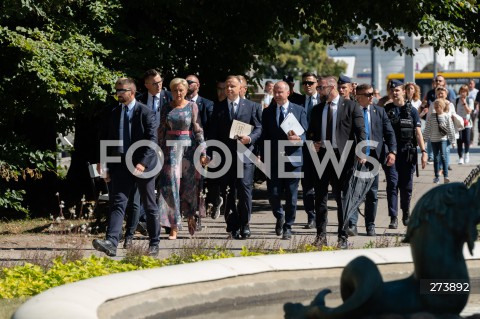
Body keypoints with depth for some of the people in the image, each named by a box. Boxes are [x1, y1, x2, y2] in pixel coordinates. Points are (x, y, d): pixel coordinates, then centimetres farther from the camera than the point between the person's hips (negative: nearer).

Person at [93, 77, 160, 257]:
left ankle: (154, 244, 20)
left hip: (142, 165, -3)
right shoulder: (114, 114, 8)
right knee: (117, 203, -10)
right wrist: (106, 165, 5)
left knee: (149, 206, 8)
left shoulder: (146, 113, -6)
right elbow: (106, 139, 13)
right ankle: (111, 242, -22)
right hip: (120, 163, 3)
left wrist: (142, 163, -22)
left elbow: (152, 141, -12)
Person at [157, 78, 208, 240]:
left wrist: (202, 152, -7)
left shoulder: (192, 106, 2)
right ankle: (173, 228, -7)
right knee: (170, 185, -6)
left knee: (189, 185, 5)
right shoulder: (167, 108, 7)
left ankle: (190, 215, 31)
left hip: (189, 147, -1)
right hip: (171, 149, 1)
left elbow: (198, 130, -1)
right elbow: (161, 131, 10)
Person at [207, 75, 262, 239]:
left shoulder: (251, 106, 8)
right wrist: (211, 155, 3)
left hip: (244, 154, -2)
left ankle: (244, 224, -3)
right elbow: (213, 133, 10)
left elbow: (258, 127, 6)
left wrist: (250, 138, -14)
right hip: (225, 156, 2)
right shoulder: (218, 107, 11)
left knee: (245, 189, -11)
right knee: (228, 193, 3)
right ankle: (233, 226, 10)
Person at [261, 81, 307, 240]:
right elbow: (264, 136, 9)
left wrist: (298, 138, -21)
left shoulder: (299, 111, 6)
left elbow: (305, 134, 2)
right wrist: (264, 158, 2)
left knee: (291, 197, 1)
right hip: (273, 160, 1)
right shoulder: (267, 112, 10)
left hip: (292, 159, -1)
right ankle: (279, 216, 25)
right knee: (273, 195, -3)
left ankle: (287, 227, 12)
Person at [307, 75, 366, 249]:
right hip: (321, 155, 4)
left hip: (342, 155, -4)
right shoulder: (317, 109, 13)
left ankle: (343, 237, 7)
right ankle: (321, 235, 14)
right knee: (320, 197, 6)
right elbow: (310, 132, 21)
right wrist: (312, 142, 0)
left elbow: (360, 131, -5)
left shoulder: (351, 106, -1)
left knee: (342, 198, 1)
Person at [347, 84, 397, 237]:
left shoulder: (379, 112, 8)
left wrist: (392, 151, -8)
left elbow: (389, 132, 6)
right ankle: (352, 224, -9)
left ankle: (370, 225, 16)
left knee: (372, 193, 8)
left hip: (373, 156, 3)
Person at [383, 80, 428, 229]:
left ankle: (406, 215, 24)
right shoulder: (385, 110, 6)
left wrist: (423, 151, -7)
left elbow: (418, 132, 2)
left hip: (408, 154, 0)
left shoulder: (411, 110, 5)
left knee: (406, 186, 7)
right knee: (392, 184, -8)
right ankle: (393, 218, -9)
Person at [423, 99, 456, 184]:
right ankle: (436, 176, 14)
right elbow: (427, 128, 6)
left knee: (443, 156, -16)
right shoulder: (431, 116, 1)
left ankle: (445, 175, -13)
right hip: (434, 139, 3)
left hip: (443, 139, -3)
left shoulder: (446, 116, -4)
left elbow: (450, 129, 0)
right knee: (436, 158, 8)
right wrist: (425, 138, 4)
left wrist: (452, 141, 1)